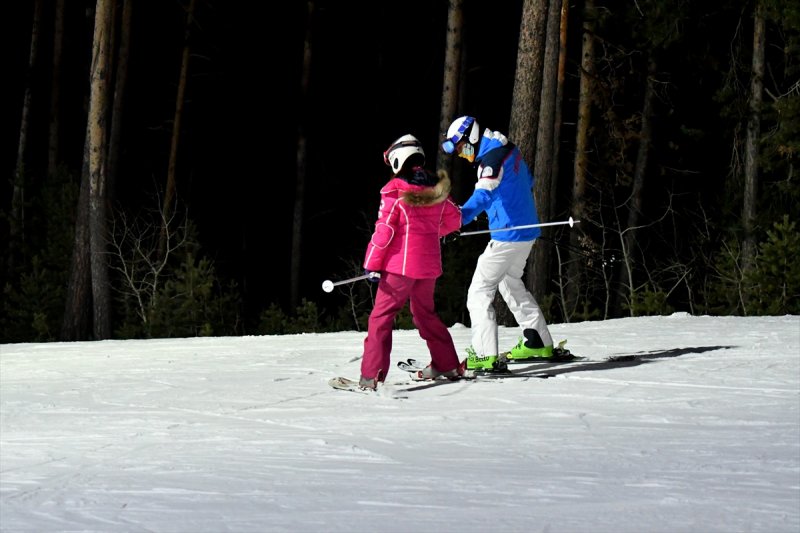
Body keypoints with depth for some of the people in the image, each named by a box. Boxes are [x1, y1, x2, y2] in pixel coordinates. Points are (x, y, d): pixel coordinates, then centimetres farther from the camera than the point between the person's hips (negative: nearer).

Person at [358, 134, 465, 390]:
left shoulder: (395, 190, -11)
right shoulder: (436, 189, 6)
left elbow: (384, 229, -13)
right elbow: (454, 220, 17)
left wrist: (372, 264, -8)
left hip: (400, 264, -6)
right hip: (429, 264, 6)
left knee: (381, 316, -3)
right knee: (425, 312, 24)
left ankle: (372, 375, -13)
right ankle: (448, 365, 29)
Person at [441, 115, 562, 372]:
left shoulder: (492, 158, -20)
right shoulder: (509, 150, 10)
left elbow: (484, 193, -39)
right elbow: (527, 181, 28)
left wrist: (462, 216, -53)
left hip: (508, 235, -10)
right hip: (527, 230, 10)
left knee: (479, 293, -8)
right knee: (511, 283, 29)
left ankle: (486, 355, -16)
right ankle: (539, 342, 36)